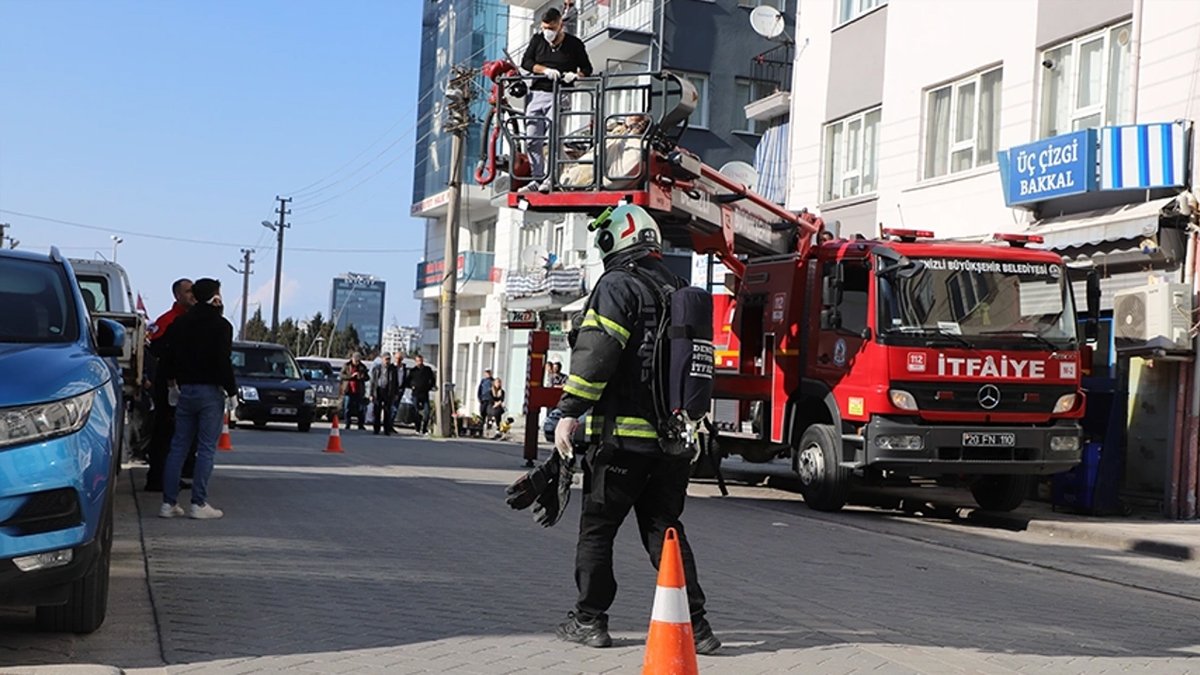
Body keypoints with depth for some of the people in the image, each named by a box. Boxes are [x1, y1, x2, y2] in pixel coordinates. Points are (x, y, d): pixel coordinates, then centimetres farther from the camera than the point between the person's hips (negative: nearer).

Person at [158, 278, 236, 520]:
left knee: (178, 447, 8)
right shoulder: (220, 325, -9)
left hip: (185, 389, 6)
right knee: (206, 448, -2)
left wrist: (171, 379, 30)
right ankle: (199, 504, -3)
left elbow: (169, 357, 14)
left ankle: (169, 502, 6)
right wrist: (231, 390, -7)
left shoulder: (180, 324, 10)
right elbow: (223, 362, -15)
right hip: (210, 391, -6)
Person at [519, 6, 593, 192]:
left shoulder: (574, 44, 3)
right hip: (536, 93, 4)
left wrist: (575, 75, -15)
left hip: (558, 95, -4)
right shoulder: (537, 40, 11)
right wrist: (545, 70, -11)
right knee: (532, 140, 1)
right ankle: (538, 178, 8)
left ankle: (550, 178, -13)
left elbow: (587, 68, 7)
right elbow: (526, 62, 4)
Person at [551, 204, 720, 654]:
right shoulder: (677, 291, 17)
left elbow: (596, 354, -18)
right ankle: (695, 625, 6)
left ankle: (590, 620, 11)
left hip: (623, 432, -7)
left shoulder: (618, 285, -7)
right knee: (665, 528, 11)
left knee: (596, 529, 6)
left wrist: (570, 413, -17)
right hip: (672, 439, 7)